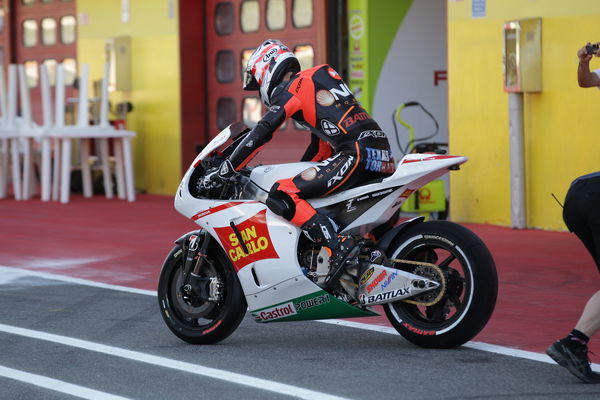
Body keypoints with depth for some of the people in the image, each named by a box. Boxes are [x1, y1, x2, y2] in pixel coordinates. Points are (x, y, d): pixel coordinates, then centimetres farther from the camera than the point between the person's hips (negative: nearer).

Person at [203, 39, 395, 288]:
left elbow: (261, 133, -7)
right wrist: (297, 173, 41)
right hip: (384, 156, 9)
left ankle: (338, 248, -27)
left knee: (281, 196, -15)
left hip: (358, 153, -9)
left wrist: (226, 170, -3)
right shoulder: (322, 75, 30)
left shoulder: (291, 88, 3)